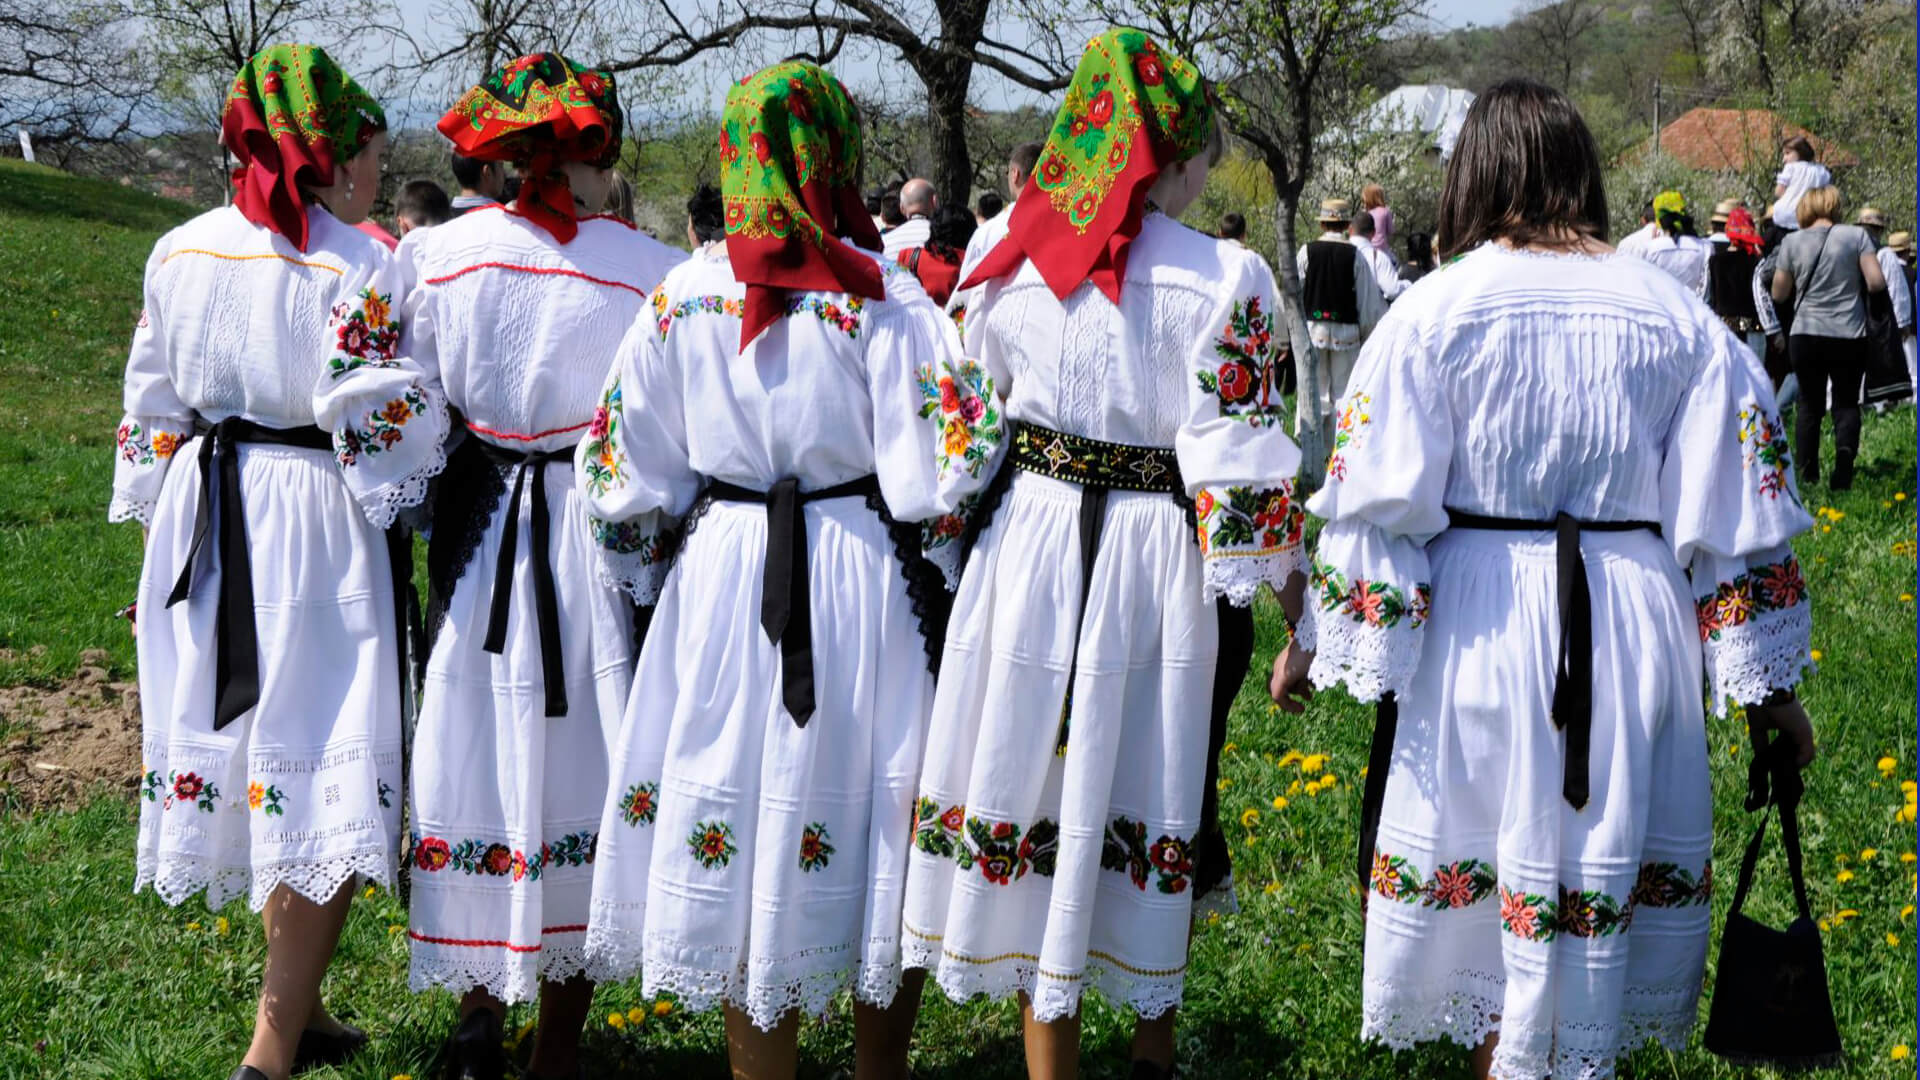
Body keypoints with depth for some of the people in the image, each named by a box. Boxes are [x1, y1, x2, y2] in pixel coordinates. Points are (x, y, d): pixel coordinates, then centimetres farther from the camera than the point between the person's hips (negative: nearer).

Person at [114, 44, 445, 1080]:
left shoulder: (178, 254, 7)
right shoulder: (360, 267, -13)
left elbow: (150, 414, 12)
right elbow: (379, 422, -16)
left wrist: (157, 529, 19)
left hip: (205, 524, 7)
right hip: (317, 530, -6)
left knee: (247, 759, 16)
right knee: (321, 777, -2)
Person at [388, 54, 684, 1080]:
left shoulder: (442, 255, -6)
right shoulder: (651, 273, -13)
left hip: (477, 536, 2)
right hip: (598, 547, -2)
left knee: (481, 762, 14)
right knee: (578, 773, 9)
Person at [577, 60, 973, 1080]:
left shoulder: (683, 296, -1)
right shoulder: (878, 294, -11)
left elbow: (626, 477, 4)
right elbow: (936, 474, -14)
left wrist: (656, 571, 18)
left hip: (722, 581, 3)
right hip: (862, 580, -3)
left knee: (737, 825, 11)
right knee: (872, 838, 11)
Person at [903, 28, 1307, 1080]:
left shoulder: (1007, 258, 1)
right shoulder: (1225, 280, -10)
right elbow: (1241, 467, -11)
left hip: (1025, 547, 2)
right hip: (1159, 562, -2)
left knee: (1036, 777, 10)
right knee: (1153, 786, 12)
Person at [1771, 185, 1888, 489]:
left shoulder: (1792, 241, -1)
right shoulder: (1857, 236, -3)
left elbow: (1779, 294, 4)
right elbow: (1876, 283, -8)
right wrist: (1853, 285, 12)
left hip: (1805, 336, 1)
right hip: (1850, 336, -1)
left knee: (1810, 404, 14)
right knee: (1846, 403, 10)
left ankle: (1807, 475, 10)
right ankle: (1845, 450, -19)